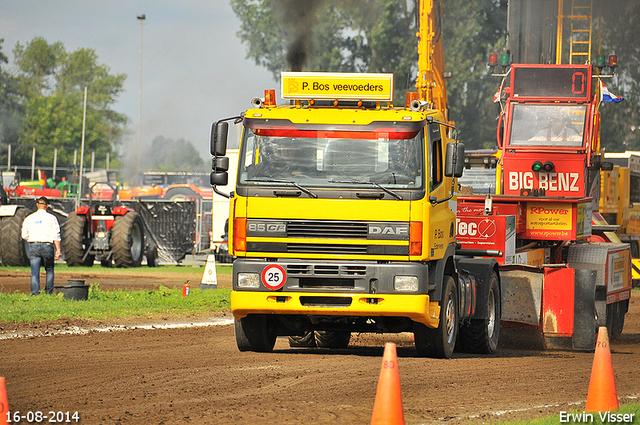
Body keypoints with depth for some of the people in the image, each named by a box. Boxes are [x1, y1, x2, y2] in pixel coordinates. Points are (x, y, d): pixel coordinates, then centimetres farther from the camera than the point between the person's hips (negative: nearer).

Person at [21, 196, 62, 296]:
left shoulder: (29, 218, 6)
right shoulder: (51, 218, -1)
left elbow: (24, 235, 7)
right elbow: (56, 236, -6)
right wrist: (58, 249, -5)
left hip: (33, 246, 1)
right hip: (47, 246, -1)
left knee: (34, 272, 1)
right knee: (49, 270, 15)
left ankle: (35, 293, -9)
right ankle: (49, 292, 15)